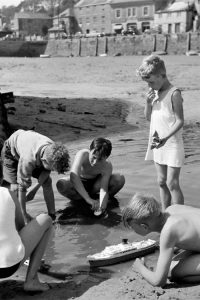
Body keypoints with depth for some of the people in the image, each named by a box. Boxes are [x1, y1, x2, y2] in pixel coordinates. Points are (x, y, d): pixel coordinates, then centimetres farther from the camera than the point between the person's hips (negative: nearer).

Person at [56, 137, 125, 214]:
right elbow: (73, 176, -50)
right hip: (79, 182, -1)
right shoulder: (82, 154, -36)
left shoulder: (107, 166, -27)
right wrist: (88, 199, -58)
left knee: (120, 179, -26)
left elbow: (104, 190, -31)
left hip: (95, 183, 1)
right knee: (61, 184, -35)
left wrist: (102, 205, -53)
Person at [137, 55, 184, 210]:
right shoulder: (155, 93, 7)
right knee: (162, 182, 13)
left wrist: (165, 138, -27)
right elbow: (148, 117, 13)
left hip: (172, 144, -7)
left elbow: (180, 121, -16)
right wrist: (148, 102, -5)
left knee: (172, 183, -7)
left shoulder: (174, 93, -14)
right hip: (158, 144, 7)